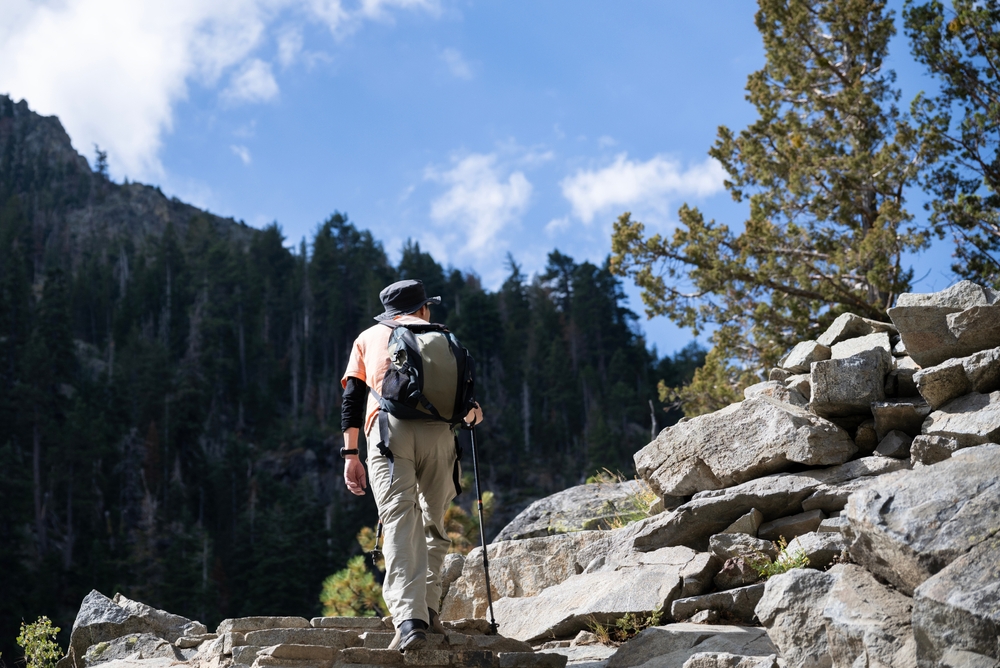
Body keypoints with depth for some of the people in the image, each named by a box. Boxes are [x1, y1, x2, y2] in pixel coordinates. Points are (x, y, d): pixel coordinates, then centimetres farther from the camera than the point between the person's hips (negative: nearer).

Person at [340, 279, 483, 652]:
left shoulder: (369, 337, 25)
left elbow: (352, 398, 13)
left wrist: (351, 455, 11)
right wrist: (473, 415, 39)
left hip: (388, 427, -1)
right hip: (438, 429, 1)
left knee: (400, 525, -11)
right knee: (433, 523, 15)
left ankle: (408, 617, -26)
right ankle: (427, 608, 6)